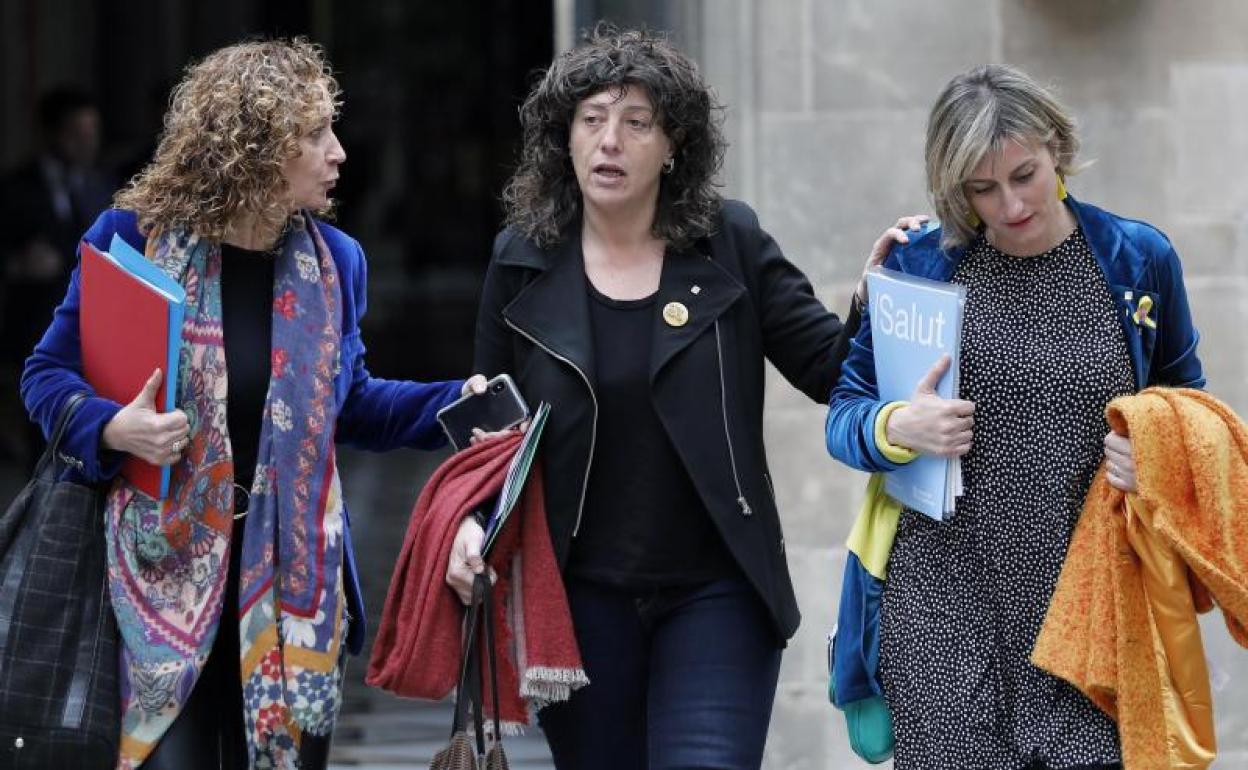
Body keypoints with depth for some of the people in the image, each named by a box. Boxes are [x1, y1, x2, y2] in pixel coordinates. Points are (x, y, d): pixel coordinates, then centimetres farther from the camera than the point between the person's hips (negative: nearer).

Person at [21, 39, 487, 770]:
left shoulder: (334, 261, 6)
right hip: (169, 573, -4)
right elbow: (49, 375, 0)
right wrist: (113, 428, -20)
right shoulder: (134, 239, -7)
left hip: (297, 573, 4)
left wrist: (456, 402, 5)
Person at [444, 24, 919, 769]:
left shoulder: (730, 245, -1)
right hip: (581, 597, 2)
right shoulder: (523, 262, 3)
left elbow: (831, 367, -2)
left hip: (715, 595, -2)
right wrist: (471, 519, -5)